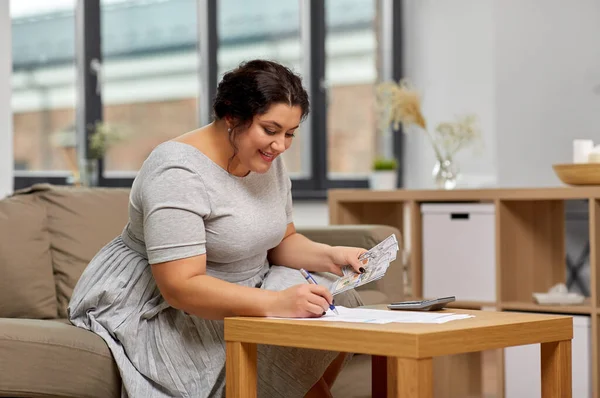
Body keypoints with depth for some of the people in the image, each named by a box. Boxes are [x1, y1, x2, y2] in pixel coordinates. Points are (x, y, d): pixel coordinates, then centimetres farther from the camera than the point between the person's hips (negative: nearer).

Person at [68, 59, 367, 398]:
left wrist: (330, 256, -12)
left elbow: (281, 242, 10)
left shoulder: (268, 161, 1)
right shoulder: (178, 173, -25)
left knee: (339, 304, -8)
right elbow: (180, 287, -30)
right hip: (159, 305, -8)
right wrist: (276, 303, -40)